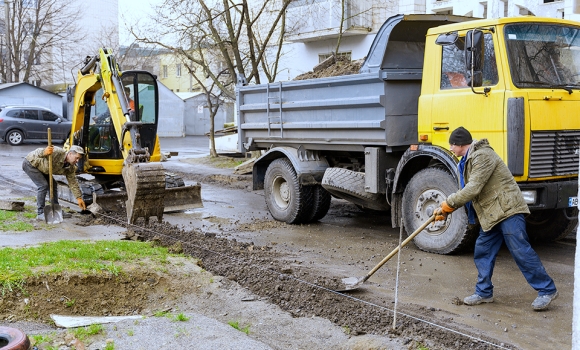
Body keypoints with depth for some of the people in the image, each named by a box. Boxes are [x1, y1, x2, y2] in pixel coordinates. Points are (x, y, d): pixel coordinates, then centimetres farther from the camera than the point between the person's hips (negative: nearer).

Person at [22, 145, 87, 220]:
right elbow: (37, 153, -34)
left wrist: (79, 198, -4)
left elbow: (73, 182, -1)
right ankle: (40, 213, -13)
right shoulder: (57, 153, -33)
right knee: (43, 185, -18)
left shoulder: (70, 167, -8)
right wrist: (44, 152, -57)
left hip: (41, 168, 9)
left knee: (53, 185, 3)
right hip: (30, 163, -8)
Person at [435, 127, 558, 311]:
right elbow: (465, 193, 18)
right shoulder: (468, 161, 16)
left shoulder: (482, 156, -17)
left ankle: (547, 290, 2)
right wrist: (445, 211, 8)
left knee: (521, 251, -8)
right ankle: (484, 292, 19)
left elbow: (472, 189, -23)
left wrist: (447, 205, -14)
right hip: (491, 215, 10)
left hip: (508, 210, -10)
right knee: (482, 251, 9)